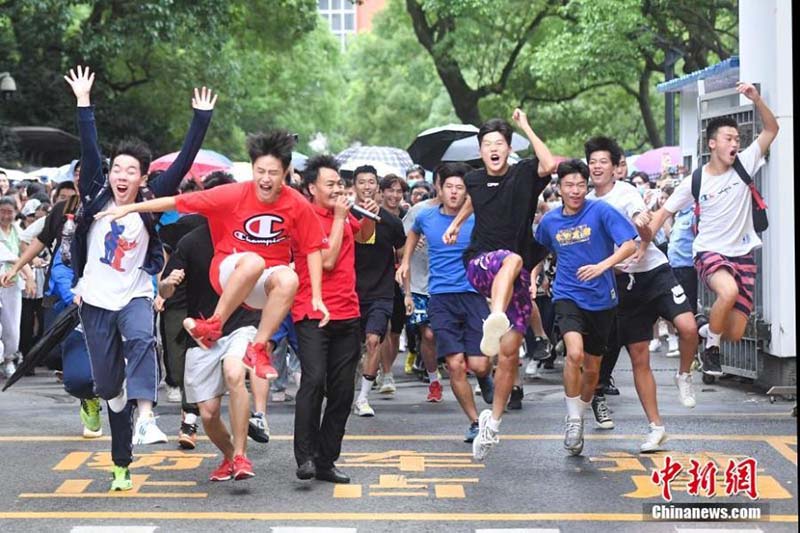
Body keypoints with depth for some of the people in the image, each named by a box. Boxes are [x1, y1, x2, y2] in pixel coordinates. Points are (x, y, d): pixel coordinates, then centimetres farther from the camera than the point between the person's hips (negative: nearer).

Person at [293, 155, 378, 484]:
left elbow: (363, 236, 34)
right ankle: (305, 456, -19)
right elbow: (327, 260, -16)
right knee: (314, 379, -24)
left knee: (342, 392, 6)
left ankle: (326, 461, 13)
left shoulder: (343, 216, 14)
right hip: (313, 314, -7)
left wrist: (369, 216, 13)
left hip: (347, 315, 7)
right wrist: (339, 217, -11)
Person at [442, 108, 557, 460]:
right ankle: (494, 322, -68)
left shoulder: (524, 174, 1)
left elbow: (548, 165, -22)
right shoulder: (475, 180, 11)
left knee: (509, 353, -1)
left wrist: (526, 127, -13)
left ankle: (492, 423, 12)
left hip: (517, 276, 1)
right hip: (480, 265, -1)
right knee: (512, 259, -39)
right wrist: (456, 223, 31)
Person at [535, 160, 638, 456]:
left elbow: (630, 244, -16)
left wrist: (602, 265, -28)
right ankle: (573, 420, -10)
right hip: (567, 295, 0)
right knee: (575, 353, -25)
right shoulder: (550, 221, 3)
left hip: (601, 298, 0)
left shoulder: (601, 211, -7)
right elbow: (541, 251, 26)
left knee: (592, 369, 10)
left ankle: (581, 415, 36)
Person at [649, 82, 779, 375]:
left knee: (735, 334, -3)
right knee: (728, 291, -38)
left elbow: (772, 129, -3)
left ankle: (708, 329, 35)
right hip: (709, 252, -3)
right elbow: (664, 212, 6)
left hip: (743, 254, 3)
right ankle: (710, 348, -12)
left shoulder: (744, 165, 0)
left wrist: (756, 98, -17)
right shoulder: (695, 182, -3)